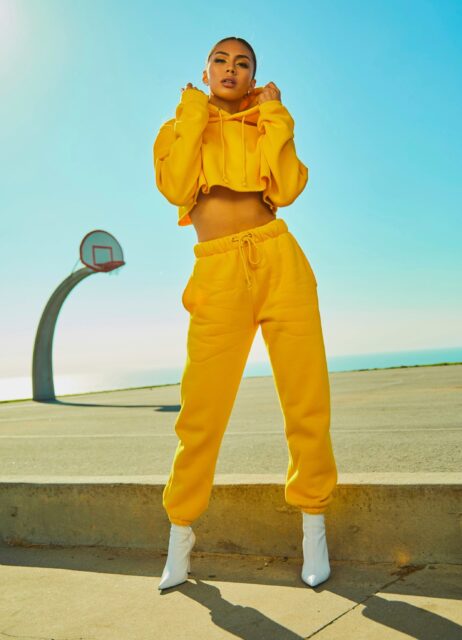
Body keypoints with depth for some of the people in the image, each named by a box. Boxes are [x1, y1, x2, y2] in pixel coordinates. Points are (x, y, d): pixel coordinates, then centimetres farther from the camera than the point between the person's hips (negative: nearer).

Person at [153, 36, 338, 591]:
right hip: (218, 271, -1)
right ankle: (180, 532, 13)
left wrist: (274, 117, 7)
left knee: (307, 400, -2)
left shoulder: (268, 126, 21)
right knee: (201, 410, -5)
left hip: (280, 261, 2)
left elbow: (286, 189, 2)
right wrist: (193, 115, 4)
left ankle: (313, 523, 15)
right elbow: (176, 188, -2)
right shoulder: (180, 126, 19)